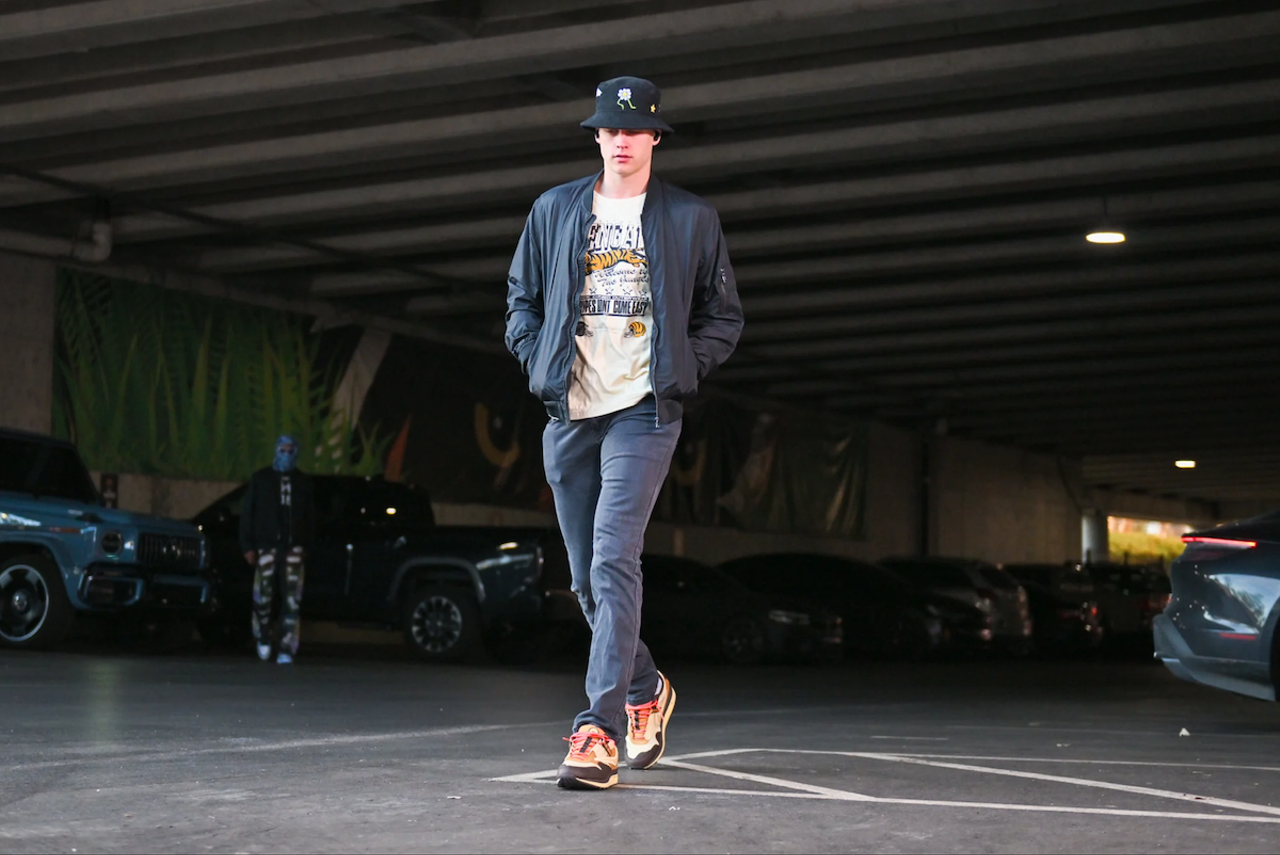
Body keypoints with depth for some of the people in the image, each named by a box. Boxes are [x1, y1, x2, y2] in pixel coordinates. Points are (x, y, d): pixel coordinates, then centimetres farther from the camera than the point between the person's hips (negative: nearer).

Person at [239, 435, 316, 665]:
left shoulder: (303, 481, 12)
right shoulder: (261, 478, 8)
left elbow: (310, 517, 14)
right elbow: (247, 514, 6)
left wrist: (307, 546, 5)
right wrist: (248, 546, -1)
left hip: (294, 548, 1)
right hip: (266, 546, -1)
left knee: (292, 600, -7)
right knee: (263, 597, 0)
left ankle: (286, 650, -8)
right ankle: (264, 639, 24)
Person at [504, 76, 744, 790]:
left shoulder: (693, 219, 6)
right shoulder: (555, 210, 12)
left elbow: (724, 317, 11)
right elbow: (521, 297, 19)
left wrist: (681, 371, -1)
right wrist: (541, 359, 5)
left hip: (644, 411, -4)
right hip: (568, 411, 4)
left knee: (613, 561, -18)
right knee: (588, 576, 10)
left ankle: (599, 730, -21)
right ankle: (647, 690, 33)